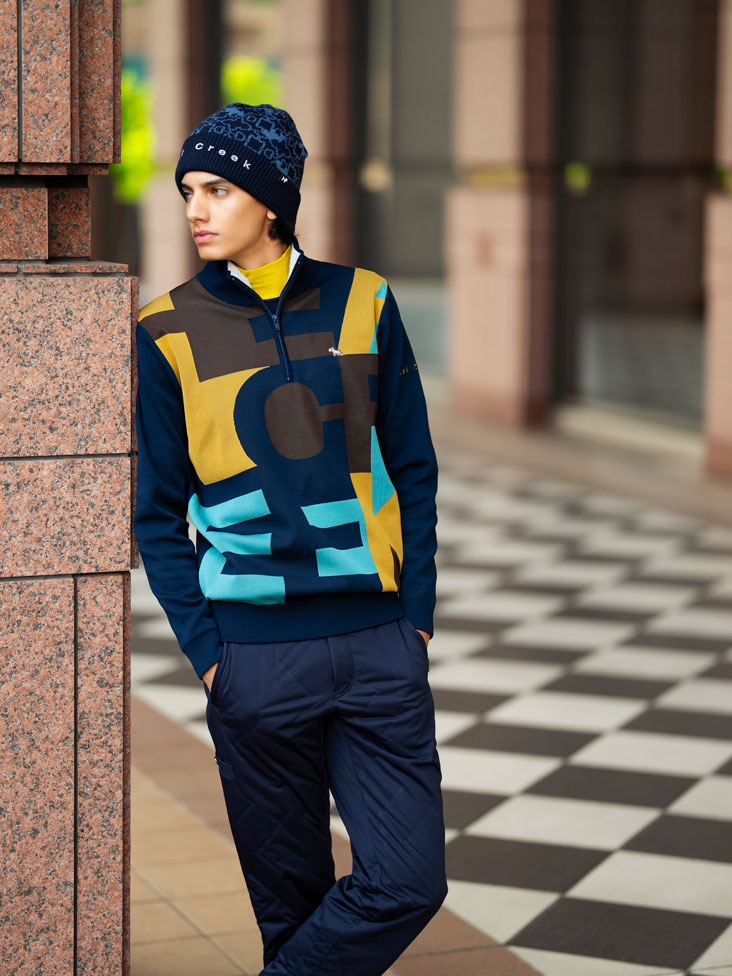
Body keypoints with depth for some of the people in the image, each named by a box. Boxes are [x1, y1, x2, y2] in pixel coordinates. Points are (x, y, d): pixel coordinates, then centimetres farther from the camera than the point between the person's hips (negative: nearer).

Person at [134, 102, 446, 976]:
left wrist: (416, 614, 2)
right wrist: (205, 651, -5)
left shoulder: (362, 302, 5)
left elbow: (413, 470, 9)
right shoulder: (170, 332, 0)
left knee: (409, 882, -3)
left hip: (379, 643, 2)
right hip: (258, 657, -2)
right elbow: (157, 512, 3)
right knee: (292, 897, 6)